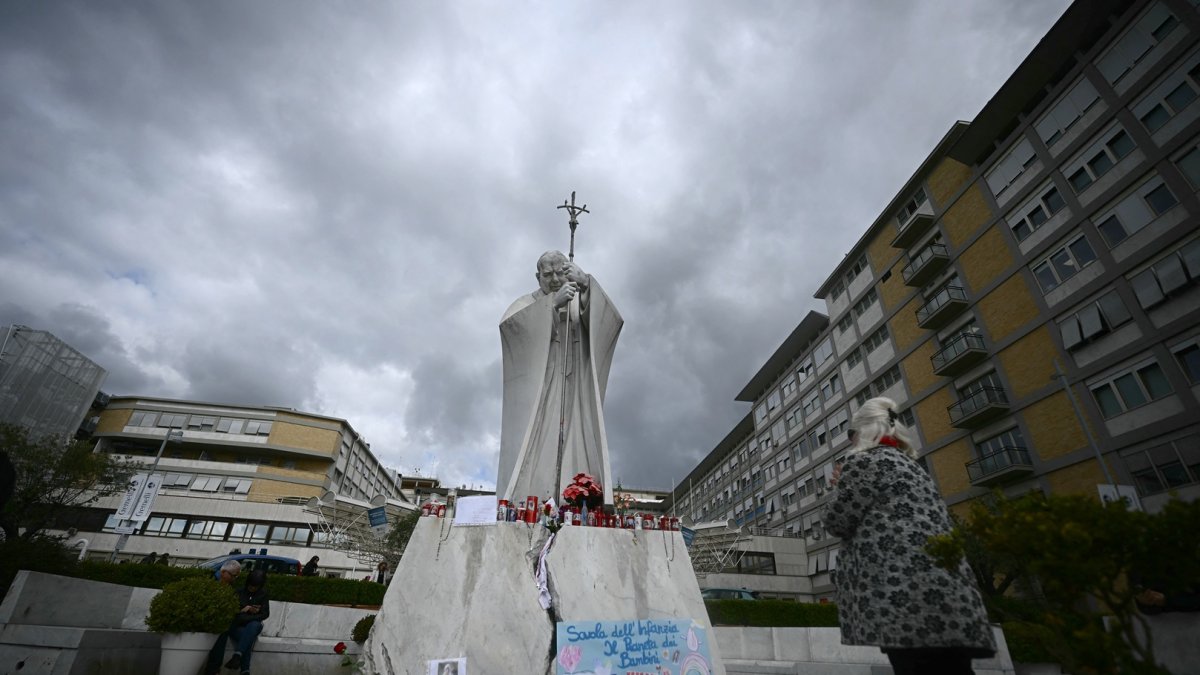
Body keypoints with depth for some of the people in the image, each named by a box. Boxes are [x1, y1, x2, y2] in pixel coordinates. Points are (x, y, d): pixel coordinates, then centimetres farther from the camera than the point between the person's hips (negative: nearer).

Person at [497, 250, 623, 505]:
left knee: (575, 457, -9)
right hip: (535, 396, -1)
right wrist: (554, 302, -20)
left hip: (573, 396, 1)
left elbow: (611, 321, -7)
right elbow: (508, 323, -11)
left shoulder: (583, 305, 15)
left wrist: (586, 285, -23)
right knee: (530, 455, -12)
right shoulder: (527, 303, 13)